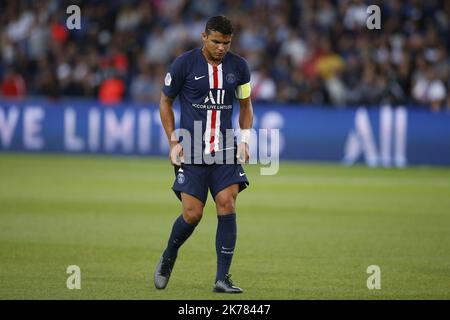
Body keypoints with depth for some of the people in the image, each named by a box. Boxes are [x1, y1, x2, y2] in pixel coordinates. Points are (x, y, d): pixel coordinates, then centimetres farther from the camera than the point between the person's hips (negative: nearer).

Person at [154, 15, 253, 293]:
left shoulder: (238, 66, 4)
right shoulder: (184, 64, -6)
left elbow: (246, 105, 17)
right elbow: (165, 102, 5)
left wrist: (245, 140, 4)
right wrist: (174, 142, -2)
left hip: (226, 151, 3)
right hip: (192, 152, -3)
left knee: (227, 206, -11)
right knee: (192, 214, -7)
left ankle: (223, 278, -6)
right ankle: (167, 260, 23)